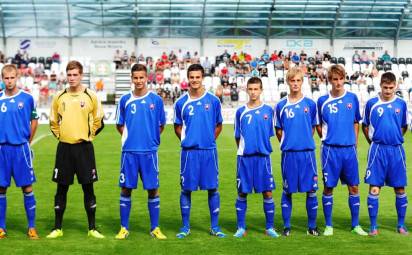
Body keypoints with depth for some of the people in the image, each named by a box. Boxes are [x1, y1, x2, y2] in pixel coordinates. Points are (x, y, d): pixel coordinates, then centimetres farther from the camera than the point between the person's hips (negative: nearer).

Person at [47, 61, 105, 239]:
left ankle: (92, 228, 10)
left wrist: (88, 136, 3)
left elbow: (98, 122, 8)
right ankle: (57, 228, 15)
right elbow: (53, 122, 16)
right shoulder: (59, 97, 4)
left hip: (84, 148, -1)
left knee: (88, 187, 2)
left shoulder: (90, 96, -1)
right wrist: (60, 136, 7)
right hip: (64, 148, 2)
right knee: (62, 188, 6)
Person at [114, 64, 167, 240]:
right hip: (129, 151, 1)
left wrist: (150, 138, 2)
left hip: (149, 151, 0)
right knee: (126, 188, 3)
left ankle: (155, 228, 13)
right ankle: (124, 228, 13)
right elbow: (120, 125, 13)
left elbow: (161, 126, 10)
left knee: (153, 189, 3)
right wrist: (130, 137, 3)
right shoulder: (125, 100, 5)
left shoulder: (156, 100, 3)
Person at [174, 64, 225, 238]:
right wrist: (186, 140, 3)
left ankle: (215, 227, 13)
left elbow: (218, 125, 11)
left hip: (209, 150, 0)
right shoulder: (181, 103, 3)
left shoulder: (213, 101, 2)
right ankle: (185, 227, 14)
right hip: (189, 151, 0)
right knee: (186, 189, 3)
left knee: (212, 188, 3)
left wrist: (209, 140, 3)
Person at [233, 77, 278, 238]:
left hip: (263, 156, 0)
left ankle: (269, 227, 12)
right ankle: (241, 228, 12)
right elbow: (237, 136, 12)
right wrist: (245, 149, 9)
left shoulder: (268, 110, 4)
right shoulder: (241, 111, 5)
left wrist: (262, 147, 7)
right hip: (245, 157, 0)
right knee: (242, 193, 4)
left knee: (267, 193, 1)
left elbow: (270, 134, 10)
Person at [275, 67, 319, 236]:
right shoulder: (281, 105, 4)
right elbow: (279, 131, 11)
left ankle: (312, 226, 13)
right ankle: (287, 226, 14)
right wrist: (286, 144, 6)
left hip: (307, 152, 0)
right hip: (288, 153, 0)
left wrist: (304, 142, 9)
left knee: (311, 190, 2)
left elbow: (313, 127, 12)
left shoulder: (310, 104, 4)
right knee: (287, 191, 5)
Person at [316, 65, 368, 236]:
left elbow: (356, 123, 12)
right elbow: (318, 125, 9)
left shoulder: (352, 98, 4)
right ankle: (328, 226, 14)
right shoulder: (322, 101, 0)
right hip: (330, 150, -2)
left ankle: (356, 225, 17)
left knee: (354, 187, 6)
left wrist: (354, 142, 6)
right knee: (328, 188, 2)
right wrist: (327, 139, 1)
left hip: (349, 149, 2)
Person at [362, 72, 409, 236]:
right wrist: (374, 142, 6)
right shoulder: (371, 103, -1)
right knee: (374, 188, -3)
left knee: (400, 188, 6)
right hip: (377, 150, -2)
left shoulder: (401, 104, 3)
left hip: (396, 150, 2)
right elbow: (365, 125, 9)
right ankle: (373, 226, 4)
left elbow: (404, 126, 16)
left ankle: (401, 225, 17)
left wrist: (394, 139, 13)